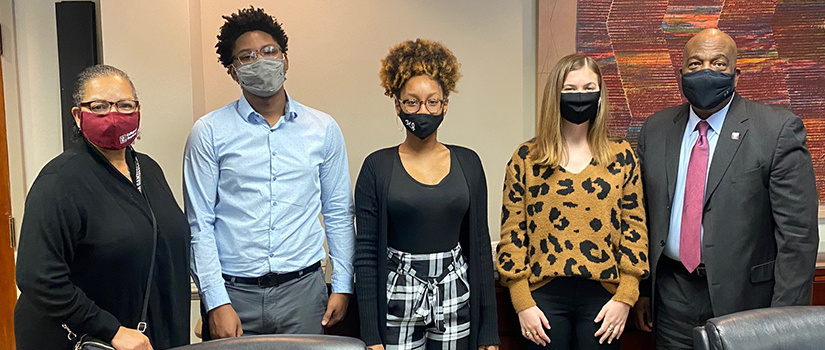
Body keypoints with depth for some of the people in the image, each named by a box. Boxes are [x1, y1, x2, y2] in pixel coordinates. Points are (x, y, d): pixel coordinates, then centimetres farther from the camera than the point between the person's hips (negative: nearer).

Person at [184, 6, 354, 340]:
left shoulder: (323, 129, 3)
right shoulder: (209, 132, -2)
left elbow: (338, 213, 7)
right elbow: (200, 225, -3)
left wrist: (342, 285, 4)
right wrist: (216, 302, -8)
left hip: (303, 288, 2)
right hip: (233, 291, -1)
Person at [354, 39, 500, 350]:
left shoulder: (468, 163, 3)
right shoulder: (378, 167, -4)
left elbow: (480, 245, 5)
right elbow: (366, 254, -5)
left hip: (456, 300, 2)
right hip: (397, 302, -2)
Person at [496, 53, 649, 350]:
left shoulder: (621, 156, 5)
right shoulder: (526, 158, 1)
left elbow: (634, 228, 4)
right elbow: (512, 234, 0)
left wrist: (624, 297, -3)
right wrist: (523, 303, -4)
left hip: (602, 296, 1)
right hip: (543, 296, -1)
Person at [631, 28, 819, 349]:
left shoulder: (780, 129, -9)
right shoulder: (655, 129, 4)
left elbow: (797, 232, -11)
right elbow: (644, 215, 8)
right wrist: (640, 289, 7)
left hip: (745, 297, -3)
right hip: (672, 297, 4)